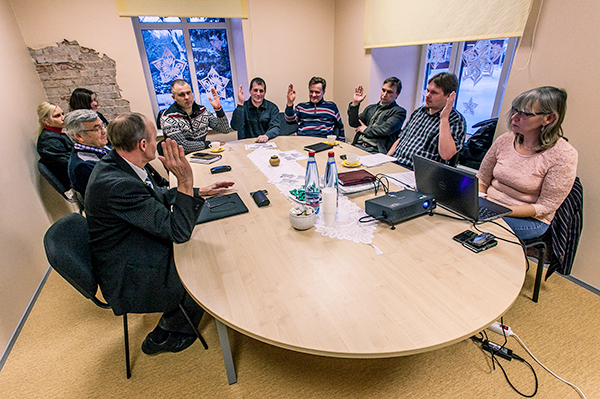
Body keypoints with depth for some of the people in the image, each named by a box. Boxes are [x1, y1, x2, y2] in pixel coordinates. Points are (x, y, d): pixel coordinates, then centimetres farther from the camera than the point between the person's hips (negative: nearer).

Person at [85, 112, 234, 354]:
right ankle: (163, 337, 22)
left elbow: (159, 197, 12)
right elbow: (178, 231, -30)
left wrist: (200, 192, 7)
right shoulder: (118, 185, -34)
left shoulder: (114, 164, -3)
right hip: (131, 280, -9)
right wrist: (186, 182, -35)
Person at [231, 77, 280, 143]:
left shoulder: (273, 108, 9)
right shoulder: (243, 107, 5)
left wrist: (266, 136, -26)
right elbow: (235, 127, -10)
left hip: (267, 143, 2)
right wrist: (240, 104, -17)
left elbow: (275, 128, -3)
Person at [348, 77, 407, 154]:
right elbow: (353, 123, 17)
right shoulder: (371, 108, 24)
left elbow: (386, 129, -11)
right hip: (357, 146, 5)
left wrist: (366, 129, 2)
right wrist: (355, 103, 6)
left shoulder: (399, 112, 6)